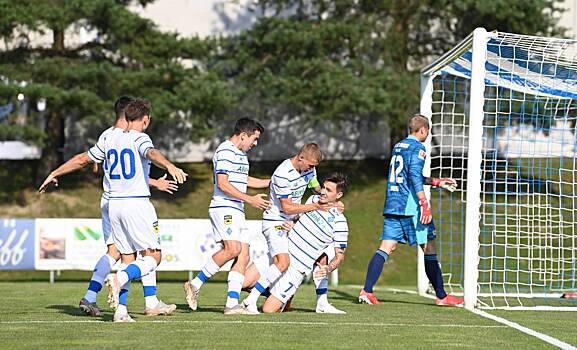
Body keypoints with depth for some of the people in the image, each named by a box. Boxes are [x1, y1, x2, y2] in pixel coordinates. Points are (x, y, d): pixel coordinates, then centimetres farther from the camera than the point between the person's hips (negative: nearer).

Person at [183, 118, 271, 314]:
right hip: (224, 208, -10)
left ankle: (232, 304, -6)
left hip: (237, 211, 10)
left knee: (243, 256, -1)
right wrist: (250, 200, -19)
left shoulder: (241, 154, 23)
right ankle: (196, 284, -12)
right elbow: (223, 184, -17)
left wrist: (272, 182, 40)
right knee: (233, 248, -24)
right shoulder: (225, 151, -9)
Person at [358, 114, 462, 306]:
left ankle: (367, 291, -13)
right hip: (410, 206, -7)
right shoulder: (417, 148, -5)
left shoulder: (398, 146, 21)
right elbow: (415, 175, -19)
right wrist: (424, 203, -22)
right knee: (429, 248, 2)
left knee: (386, 248, 1)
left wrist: (437, 182, 37)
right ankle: (441, 296, 6)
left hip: (392, 205, 7)